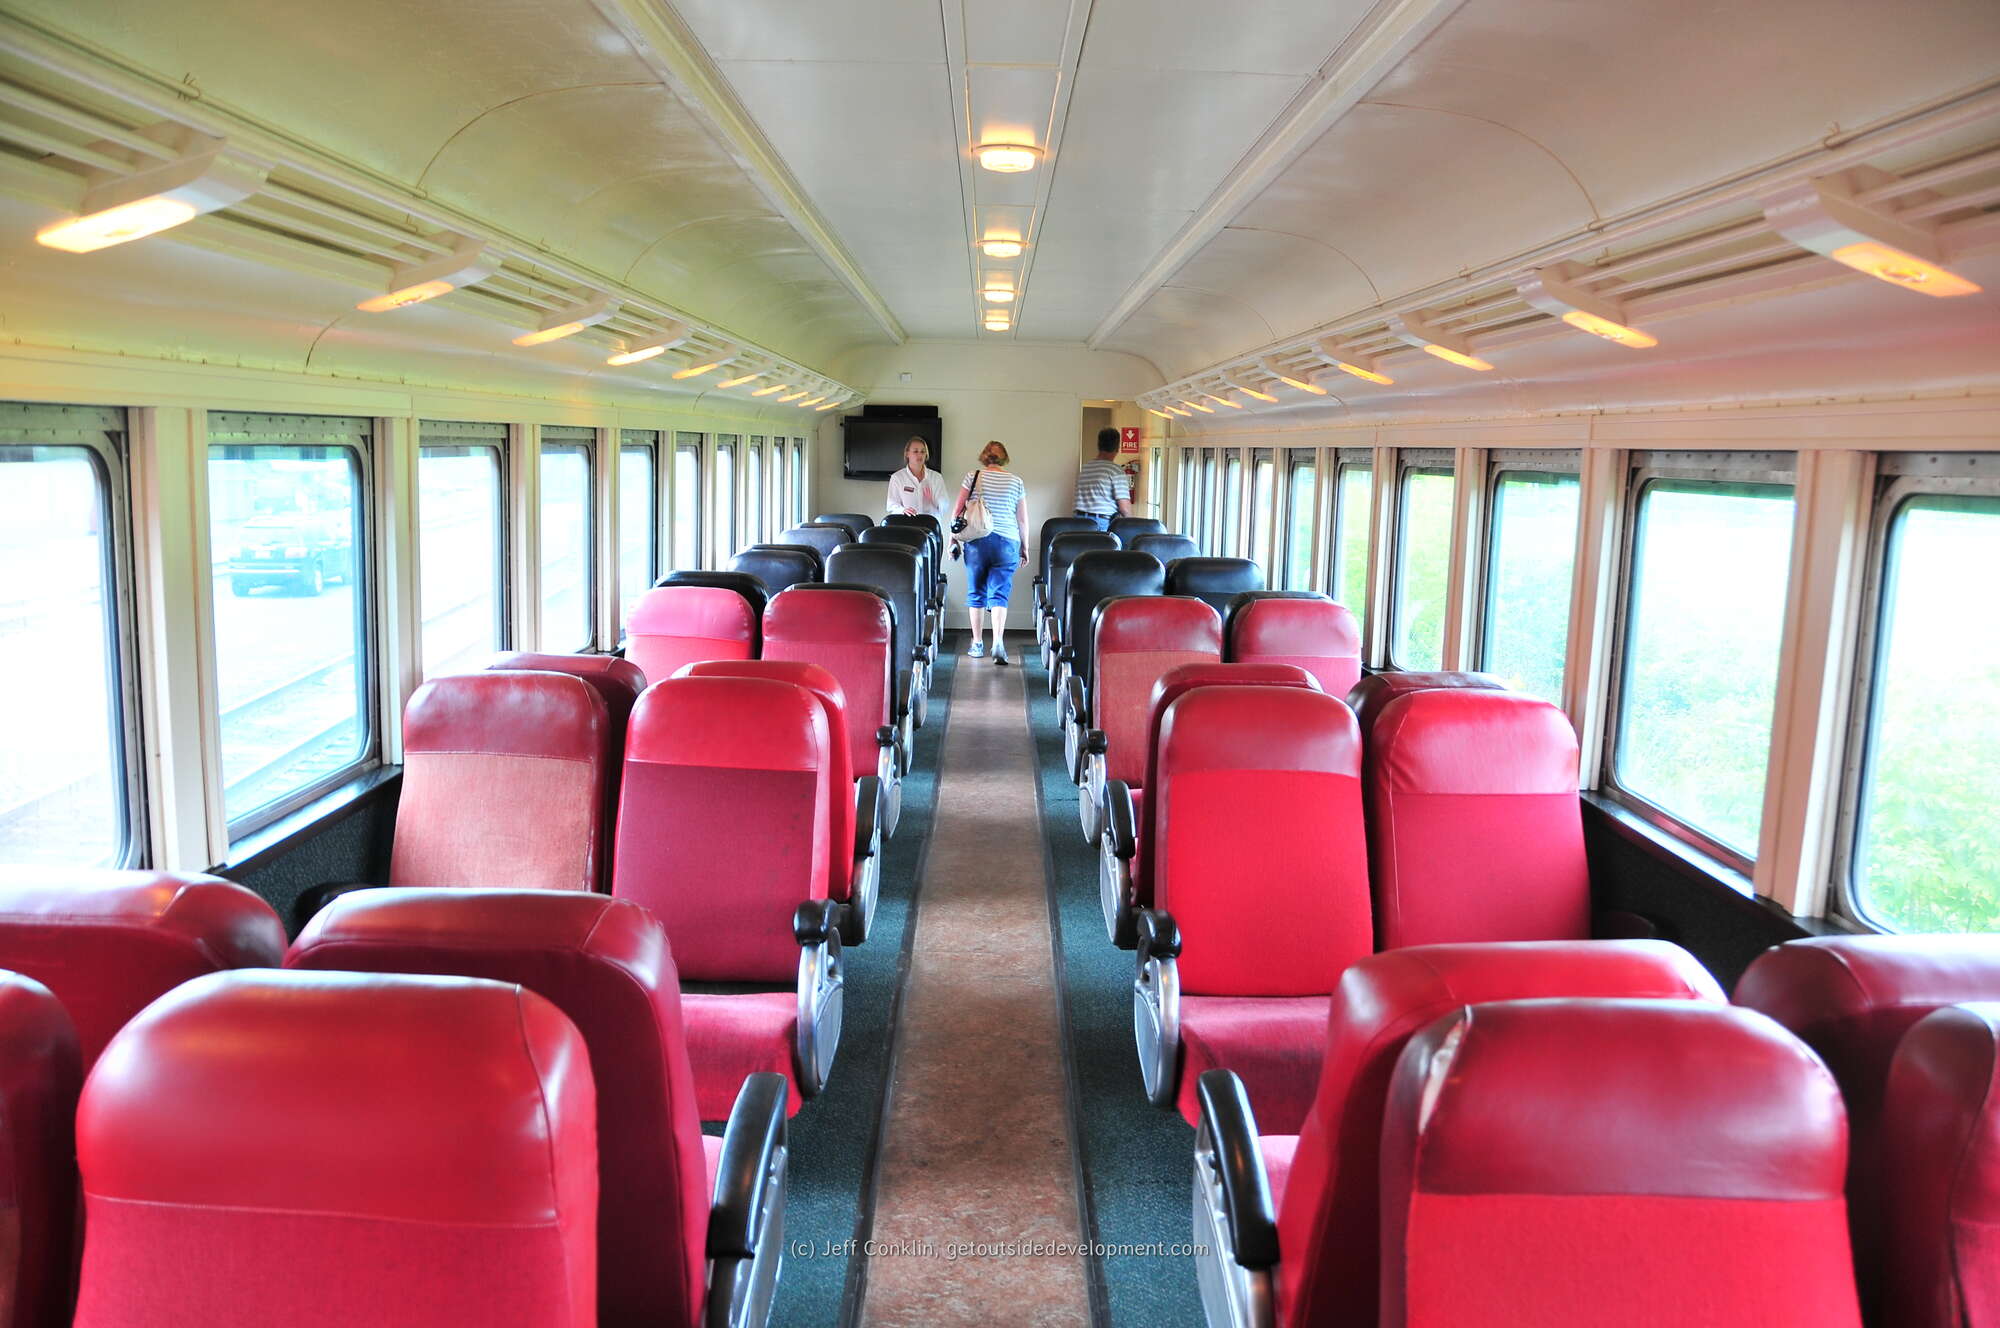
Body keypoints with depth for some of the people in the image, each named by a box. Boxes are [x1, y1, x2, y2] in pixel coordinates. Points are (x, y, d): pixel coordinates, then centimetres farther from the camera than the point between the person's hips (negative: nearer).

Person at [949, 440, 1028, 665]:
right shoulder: (1016, 482, 6)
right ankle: (998, 642, -20)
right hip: (1007, 543, 0)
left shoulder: (973, 477, 3)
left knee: (976, 593, 11)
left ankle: (977, 644, 16)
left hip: (976, 542, 0)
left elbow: (957, 512, 1)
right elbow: (1023, 520, 7)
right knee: (999, 593, -2)